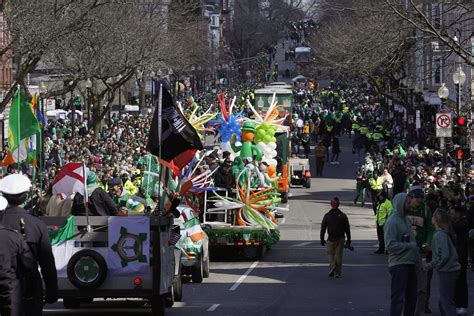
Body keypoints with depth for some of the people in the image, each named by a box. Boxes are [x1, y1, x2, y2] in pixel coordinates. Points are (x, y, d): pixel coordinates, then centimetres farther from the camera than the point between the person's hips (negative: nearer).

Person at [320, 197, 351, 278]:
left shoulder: (327, 216, -3)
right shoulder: (343, 216, 0)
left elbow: (323, 228, 0)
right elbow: (347, 229, 2)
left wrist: (322, 239, 8)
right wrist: (348, 240, 9)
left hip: (331, 239, -1)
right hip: (340, 238, 1)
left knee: (330, 253, 13)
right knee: (339, 254, 7)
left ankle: (332, 266, -13)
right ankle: (337, 272, 7)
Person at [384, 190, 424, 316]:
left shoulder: (406, 219, 14)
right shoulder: (392, 222, -14)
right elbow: (390, 245, -22)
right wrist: (410, 246, -18)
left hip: (410, 264, 9)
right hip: (399, 264, -9)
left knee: (411, 297, 15)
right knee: (398, 298, -7)